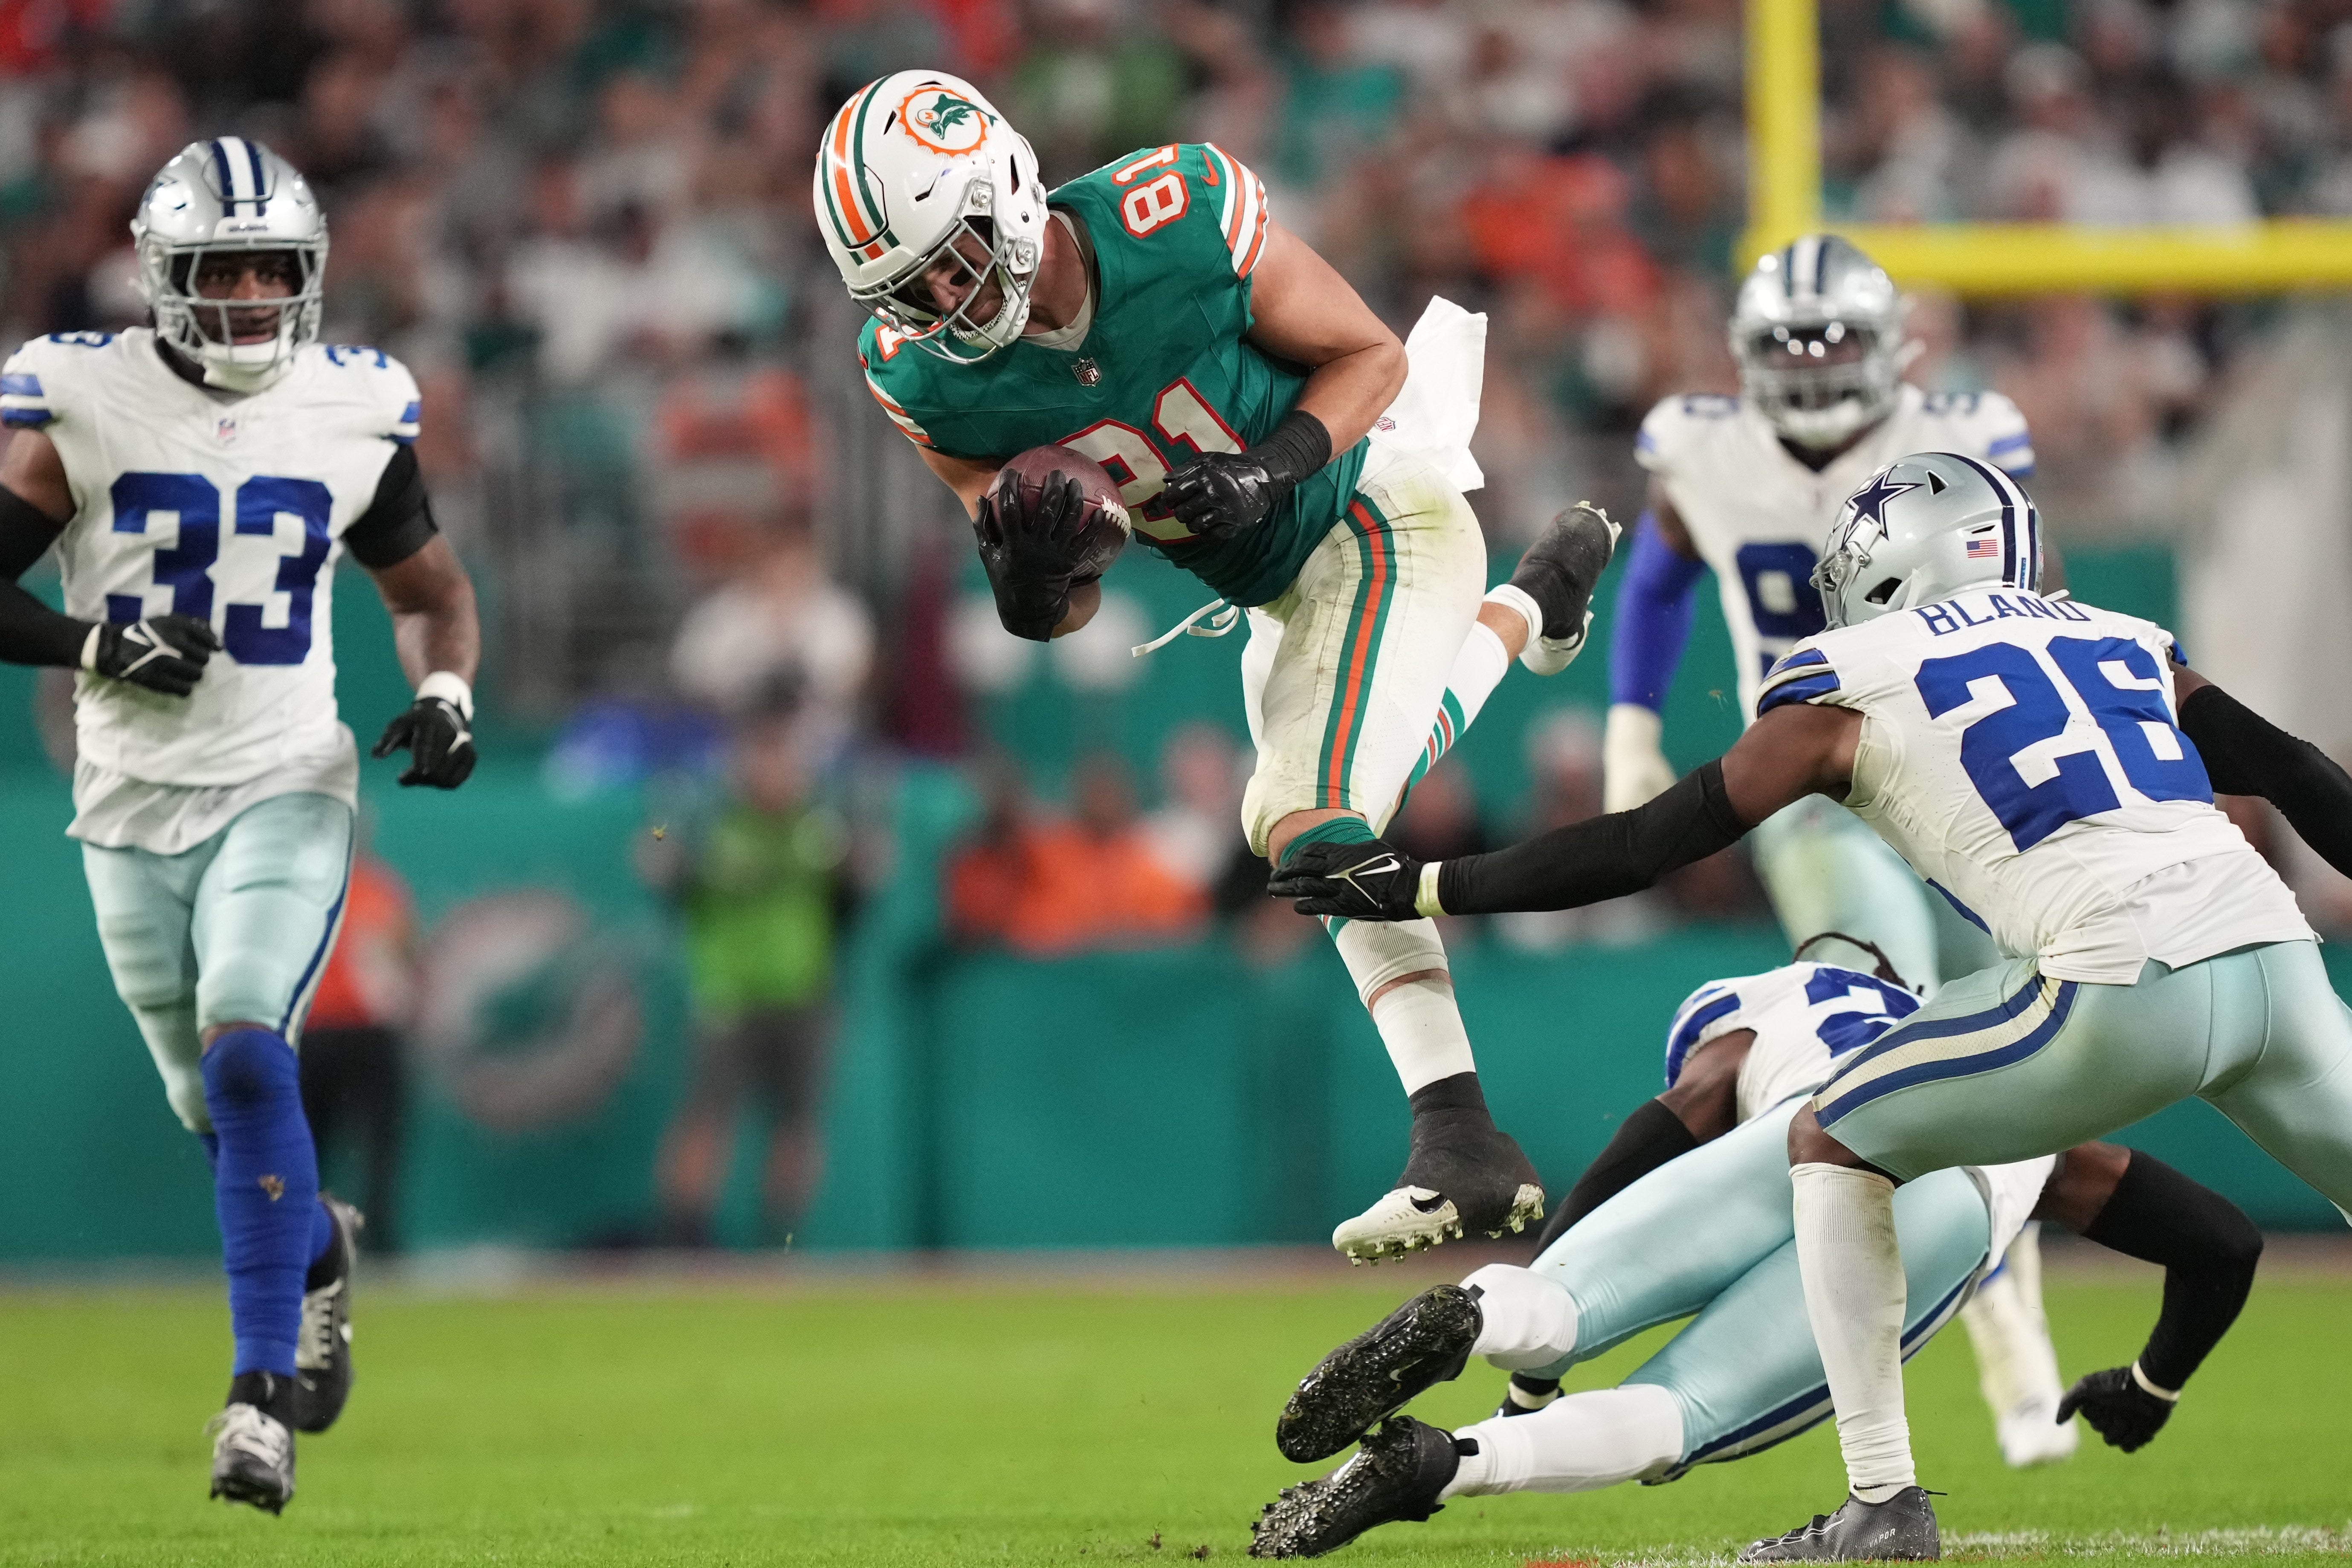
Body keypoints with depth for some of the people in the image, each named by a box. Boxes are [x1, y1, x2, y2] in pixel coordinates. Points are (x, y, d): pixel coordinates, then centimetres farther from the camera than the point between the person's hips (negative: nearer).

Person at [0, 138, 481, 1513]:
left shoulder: (354, 415, 0)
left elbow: (429, 585, 15)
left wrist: (446, 691, -5)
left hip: (286, 790, -1)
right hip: (134, 803, 1)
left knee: (246, 1056, -22)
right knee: (218, 1109, 11)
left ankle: (262, 1393, -19)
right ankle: (320, 1255, 45)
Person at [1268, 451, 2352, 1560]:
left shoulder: (1852, 683, 14)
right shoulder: (2122, 644, 27)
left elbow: (1648, 845, 16)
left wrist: (1426, 887, 25)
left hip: (2128, 988, -5)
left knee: (1834, 1145, 15)